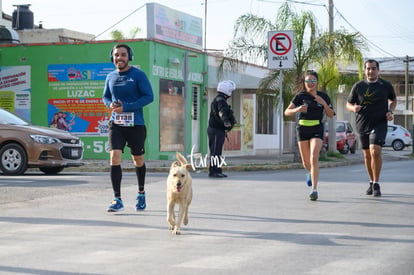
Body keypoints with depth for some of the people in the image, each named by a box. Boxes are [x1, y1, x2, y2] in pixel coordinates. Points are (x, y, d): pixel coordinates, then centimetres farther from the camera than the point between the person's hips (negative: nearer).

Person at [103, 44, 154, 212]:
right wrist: (110, 104, -6)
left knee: (138, 160, 12)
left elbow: (149, 96, -11)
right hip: (116, 124, 3)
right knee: (114, 158, -13)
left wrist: (126, 107, -19)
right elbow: (105, 96, 20)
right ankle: (117, 200, -12)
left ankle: (141, 193, 35)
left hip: (136, 124, -2)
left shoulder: (138, 75, -7)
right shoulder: (110, 77, 7)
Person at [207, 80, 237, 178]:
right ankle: (213, 171, -10)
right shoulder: (220, 100, -16)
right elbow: (222, 112, -37)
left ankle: (218, 171, 21)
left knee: (218, 151, 15)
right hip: (216, 130, -11)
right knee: (215, 151, -10)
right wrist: (226, 121, -54)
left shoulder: (220, 99, 20)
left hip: (219, 130, 11)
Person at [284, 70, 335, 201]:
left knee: (314, 158, -19)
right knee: (306, 162, 9)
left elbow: (331, 114, 4)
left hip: (317, 130, -1)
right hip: (302, 129, 1)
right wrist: (297, 109, -27)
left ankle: (314, 189, -19)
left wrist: (324, 103, -14)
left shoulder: (323, 96, 2)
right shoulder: (300, 96, -2)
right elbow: (287, 112, -6)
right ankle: (310, 172, 46)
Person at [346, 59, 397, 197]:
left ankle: (376, 184, -12)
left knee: (375, 151, -20)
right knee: (367, 155, 10)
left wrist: (390, 112, 0)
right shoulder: (358, 86, 4)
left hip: (379, 124, -3)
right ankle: (372, 182, 27)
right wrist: (353, 108, -13)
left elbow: (393, 100, 20)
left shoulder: (386, 86, 3)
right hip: (362, 125, 3)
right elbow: (348, 104, 10)